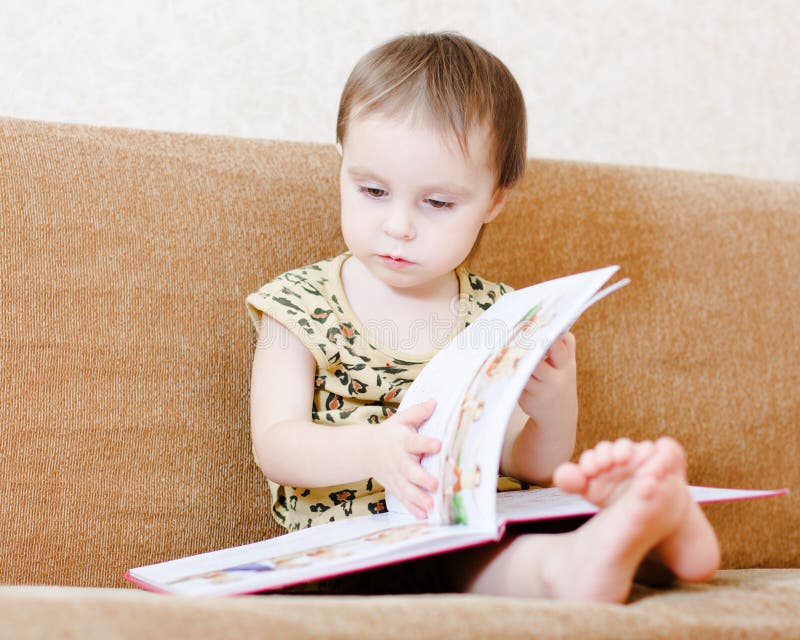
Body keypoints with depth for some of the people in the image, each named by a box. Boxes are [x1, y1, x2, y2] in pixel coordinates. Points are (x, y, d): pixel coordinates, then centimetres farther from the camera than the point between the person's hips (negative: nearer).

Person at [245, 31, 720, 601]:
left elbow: (528, 468, 8)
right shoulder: (301, 304, 3)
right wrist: (372, 449, -30)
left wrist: (555, 412, -17)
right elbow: (275, 446, -8)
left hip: (488, 537, 3)